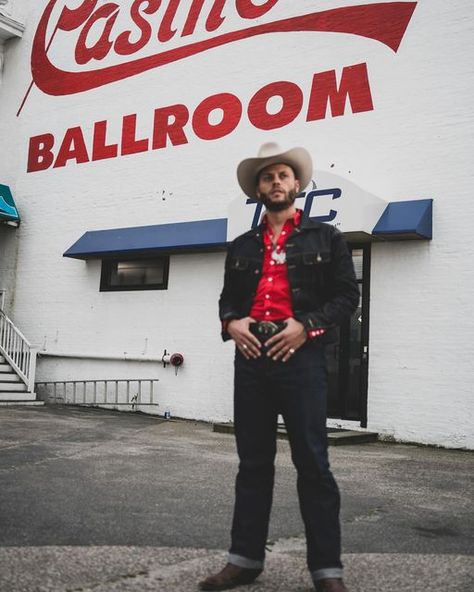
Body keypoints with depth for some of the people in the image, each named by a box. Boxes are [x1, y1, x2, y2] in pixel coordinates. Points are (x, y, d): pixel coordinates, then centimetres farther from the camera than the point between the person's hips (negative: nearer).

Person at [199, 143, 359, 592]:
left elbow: (346, 296, 2)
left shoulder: (325, 238, 8)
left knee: (312, 463, -2)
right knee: (253, 462, 9)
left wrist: (305, 326, -12)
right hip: (251, 357, 4)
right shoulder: (242, 247, 18)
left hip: (301, 356, -3)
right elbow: (227, 298, 20)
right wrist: (231, 322, -2)